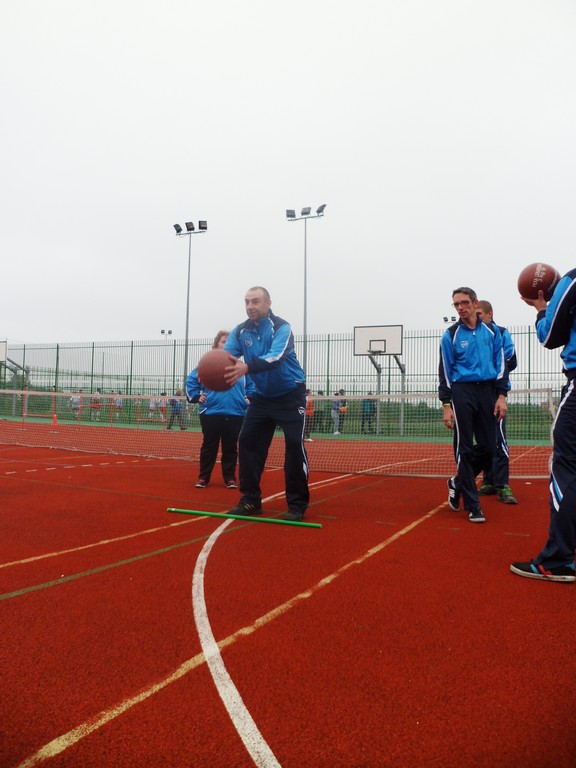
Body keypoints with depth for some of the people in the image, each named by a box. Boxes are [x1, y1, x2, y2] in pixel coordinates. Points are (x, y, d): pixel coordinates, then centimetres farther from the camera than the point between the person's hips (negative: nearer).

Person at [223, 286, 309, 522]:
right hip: (262, 396, 6)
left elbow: (275, 357, -37)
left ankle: (297, 504, -2)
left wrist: (246, 367, -55)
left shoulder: (281, 327, -20)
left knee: (294, 445, -12)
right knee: (248, 441, 0)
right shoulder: (240, 331, -2)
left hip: (290, 396, -6)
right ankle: (250, 499, 10)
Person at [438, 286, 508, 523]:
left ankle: (457, 483, 26)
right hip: (462, 391, -3)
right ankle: (472, 504, 7)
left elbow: (501, 364, 9)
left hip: (488, 391, 3)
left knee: (488, 447, 2)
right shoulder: (451, 335, 2)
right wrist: (447, 405, -5)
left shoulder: (491, 331, 9)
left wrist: (501, 396, -1)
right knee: (464, 448, -2)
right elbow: (445, 371, 1)